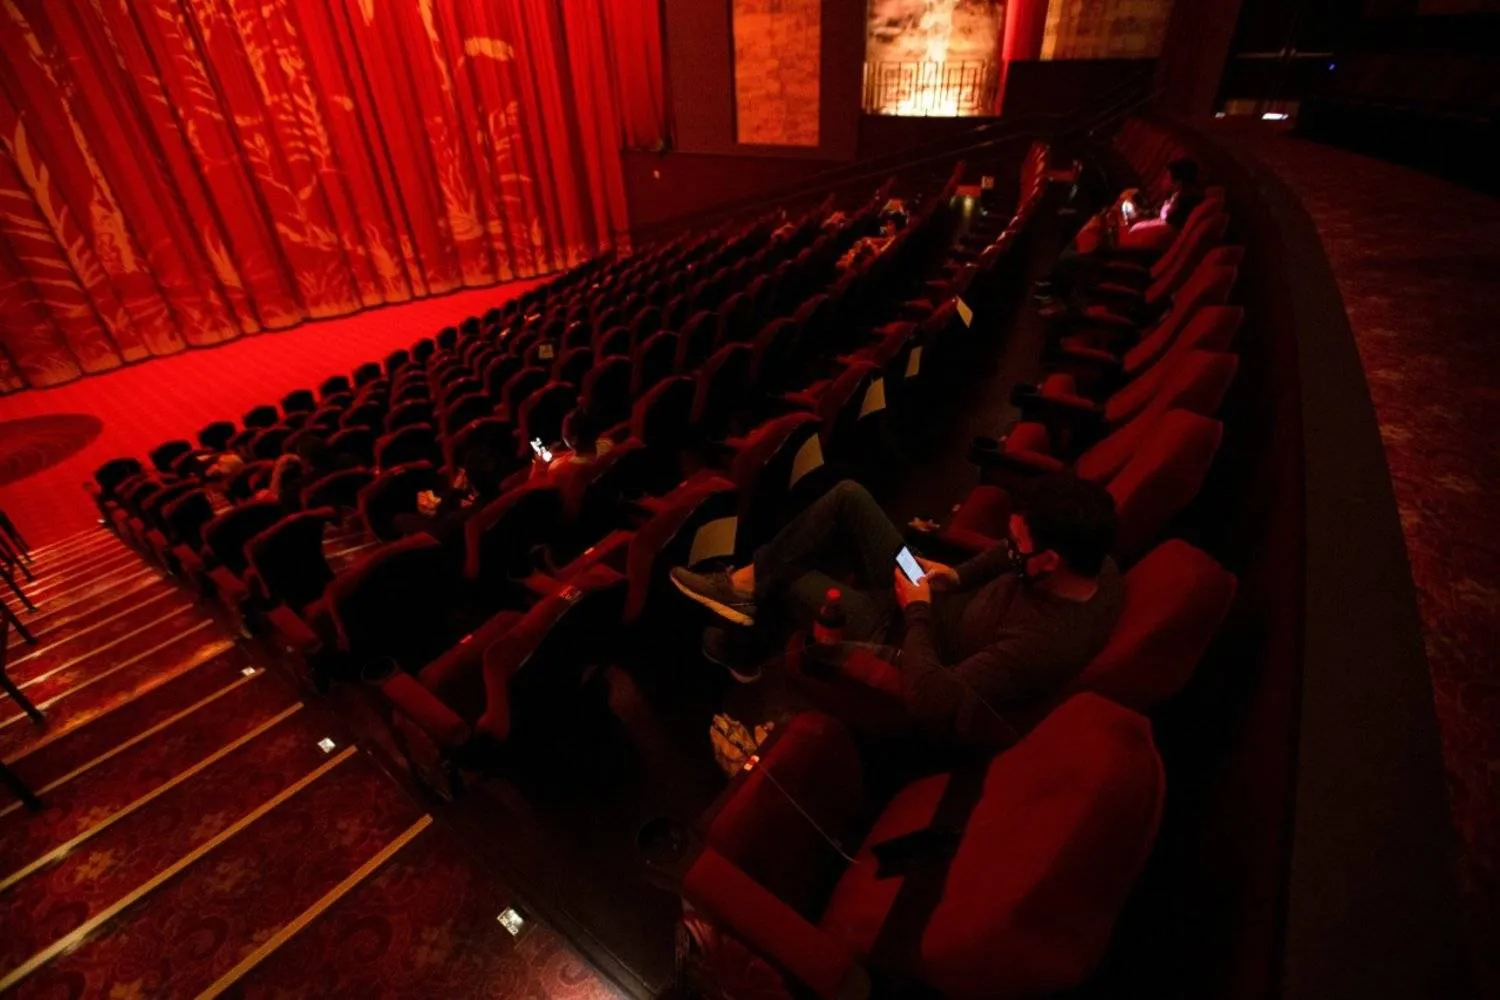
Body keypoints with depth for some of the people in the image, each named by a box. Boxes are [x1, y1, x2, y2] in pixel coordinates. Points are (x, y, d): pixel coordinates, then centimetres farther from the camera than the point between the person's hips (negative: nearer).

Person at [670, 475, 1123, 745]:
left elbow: (933, 703, -37)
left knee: (782, 578, -2)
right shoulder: (1094, 562, -14)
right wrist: (959, 575, -7)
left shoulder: (1047, 642, -38)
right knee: (848, 495, -3)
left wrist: (917, 613, -25)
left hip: (904, 639, -7)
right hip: (936, 598, 7)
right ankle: (745, 582, 5)